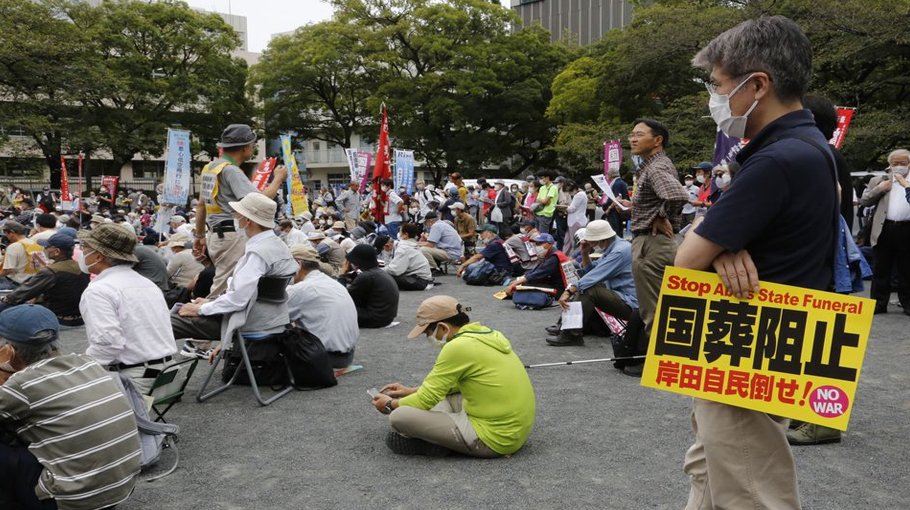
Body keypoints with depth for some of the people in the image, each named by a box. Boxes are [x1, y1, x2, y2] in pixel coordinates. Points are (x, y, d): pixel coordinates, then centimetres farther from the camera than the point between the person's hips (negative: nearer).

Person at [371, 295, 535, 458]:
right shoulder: (485, 333, 9)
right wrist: (412, 391, 24)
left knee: (399, 417, -15)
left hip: (493, 439, -9)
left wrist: (391, 405, 9)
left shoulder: (458, 347, -18)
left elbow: (426, 401, -10)